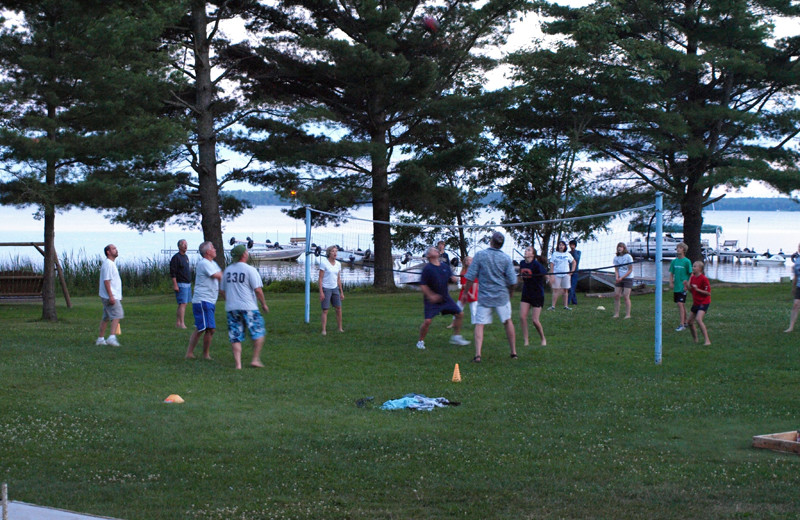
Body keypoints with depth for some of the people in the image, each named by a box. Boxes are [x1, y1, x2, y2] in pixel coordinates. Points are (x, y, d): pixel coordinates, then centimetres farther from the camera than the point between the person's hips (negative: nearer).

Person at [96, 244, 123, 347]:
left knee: (106, 318, 13)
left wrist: (118, 296, 26)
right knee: (117, 315, -17)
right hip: (110, 296, -11)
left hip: (113, 296, 11)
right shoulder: (108, 264, -14)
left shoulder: (112, 263, 19)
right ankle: (112, 337, -25)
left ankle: (100, 339, 17)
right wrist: (111, 296, -25)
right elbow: (106, 280, -20)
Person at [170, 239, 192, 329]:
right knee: (183, 304, -13)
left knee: (182, 304, 10)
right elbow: (172, 272, -15)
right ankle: (182, 323, -15)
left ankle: (178, 322, 14)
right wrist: (175, 285, -20)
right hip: (181, 284, -9)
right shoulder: (176, 257, -11)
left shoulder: (186, 256, 16)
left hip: (188, 284, 9)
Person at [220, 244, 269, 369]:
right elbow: (257, 290, -10)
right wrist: (264, 304, 3)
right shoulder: (250, 270, -8)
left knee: (235, 338, 6)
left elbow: (222, 290, 16)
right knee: (258, 333, 8)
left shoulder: (227, 270, 10)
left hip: (231, 308, 5)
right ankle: (255, 359, 3)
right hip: (248, 307, -5)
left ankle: (238, 364, -2)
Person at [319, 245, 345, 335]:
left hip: (335, 289, 5)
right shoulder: (323, 263, -12)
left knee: (339, 309, 3)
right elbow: (320, 278, -12)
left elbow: (338, 279, 11)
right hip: (325, 289, -5)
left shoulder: (338, 264, 5)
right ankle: (324, 330, -4)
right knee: (325, 310, -7)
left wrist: (341, 292, 10)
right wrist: (321, 292, -18)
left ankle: (340, 329, 13)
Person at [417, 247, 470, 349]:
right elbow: (422, 285, -13)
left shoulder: (445, 266, 4)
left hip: (445, 298, 6)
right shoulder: (427, 268, -12)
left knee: (460, 314, 4)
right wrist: (430, 295, -23)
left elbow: (451, 278, 15)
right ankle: (421, 341, 6)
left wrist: (454, 279, -9)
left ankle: (456, 337, 17)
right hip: (432, 300, -6)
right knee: (427, 321, -15)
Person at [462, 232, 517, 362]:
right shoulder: (506, 258, -3)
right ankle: (513, 352, 23)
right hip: (501, 295, 2)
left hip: (484, 296, -2)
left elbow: (470, 277, -7)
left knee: (479, 324, 0)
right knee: (507, 322, 17)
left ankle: (478, 354, -15)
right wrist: (510, 295, 16)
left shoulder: (480, 255, -7)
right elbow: (512, 281, -2)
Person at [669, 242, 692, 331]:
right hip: (676, 287, 6)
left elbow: (691, 274, -6)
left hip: (683, 287, -6)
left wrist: (687, 284, -12)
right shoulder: (674, 261, 8)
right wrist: (671, 282, 1)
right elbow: (671, 273, 15)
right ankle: (685, 322, 26)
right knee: (682, 305, 15)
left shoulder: (687, 261, -8)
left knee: (680, 304, -13)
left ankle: (682, 325, -13)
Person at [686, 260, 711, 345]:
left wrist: (697, 289, -23)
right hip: (695, 303, 9)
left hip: (703, 302, -9)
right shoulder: (692, 278, 8)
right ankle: (695, 340, 30)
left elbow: (708, 293, -16)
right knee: (690, 321, 12)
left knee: (698, 319, -26)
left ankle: (707, 340, -26)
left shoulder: (703, 279, -16)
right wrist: (687, 285, -2)